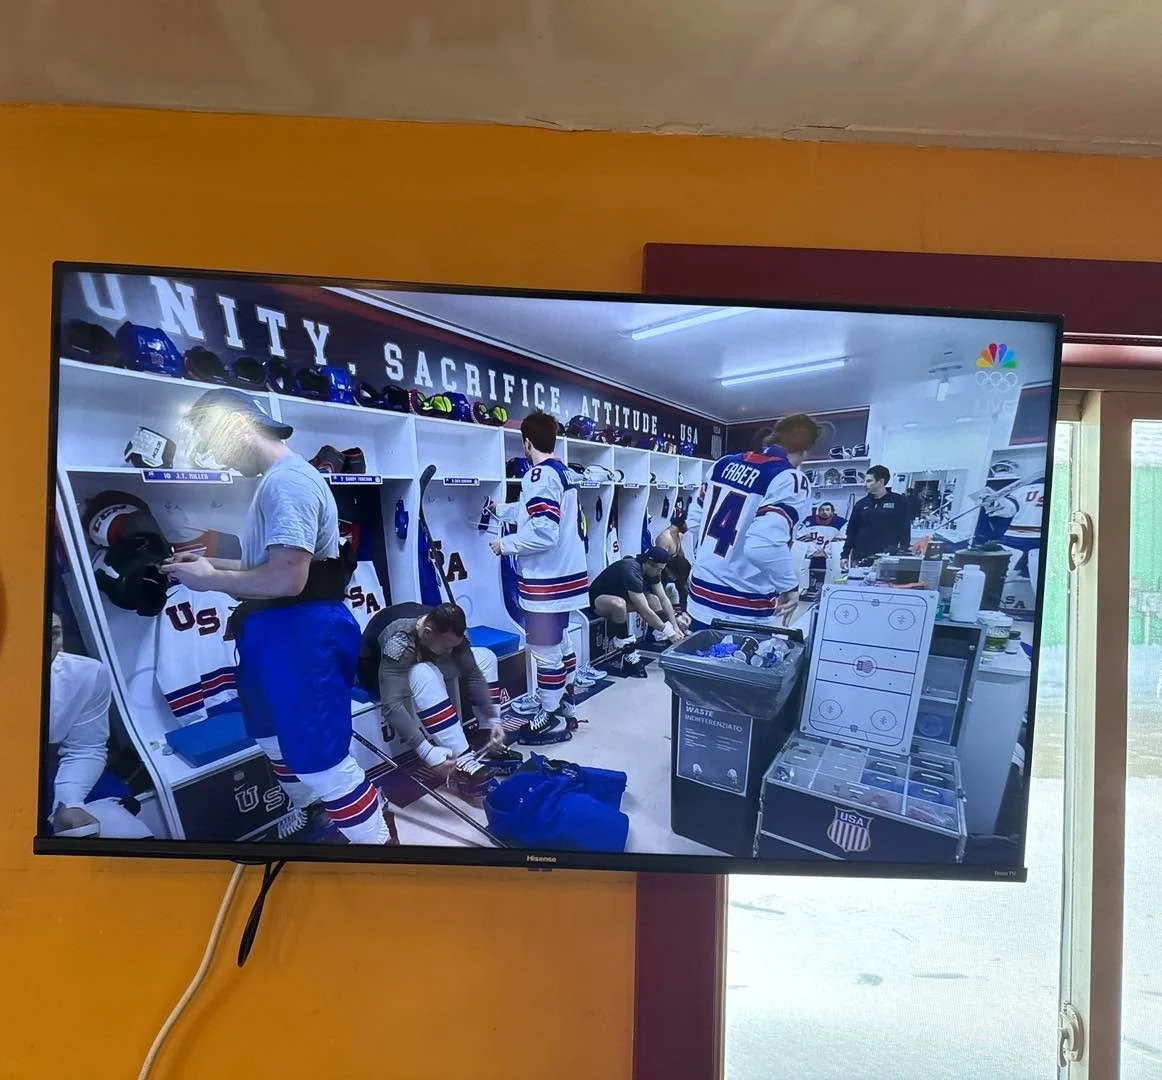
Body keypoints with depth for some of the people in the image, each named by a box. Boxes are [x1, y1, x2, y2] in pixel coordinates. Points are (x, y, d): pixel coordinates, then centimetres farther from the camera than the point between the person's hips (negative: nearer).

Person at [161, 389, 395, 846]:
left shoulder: (286, 481, -20)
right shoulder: (277, 479, 14)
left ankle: (376, 837, 16)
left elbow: (287, 578, -28)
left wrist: (212, 580, -14)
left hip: (301, 635, -11)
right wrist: (210, 561, 10)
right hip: (278, 633, 11)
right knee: (274, 737, 27)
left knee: (318, 755, -2)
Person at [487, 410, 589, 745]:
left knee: (545, 650, 1)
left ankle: (551, 720, 13)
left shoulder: (539, 476, -19)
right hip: (565, 574, 10)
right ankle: (566, 708, 33)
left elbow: (542, 534, -26)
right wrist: (501, 509, 43)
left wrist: (504, 544, -11)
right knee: (561, 642, 20)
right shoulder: (563, 472, 11)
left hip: (546, 581, -10)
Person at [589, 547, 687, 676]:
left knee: (653, 599, -9)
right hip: (597, 598, -9)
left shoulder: (651, 569, -6)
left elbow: (664, 599, -2)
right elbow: (644, 611, -32)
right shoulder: (631, 572, -33)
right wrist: (667, 632, -26)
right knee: (618, 604, -40)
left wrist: (675, 627, -9)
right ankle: (627, 656, -28)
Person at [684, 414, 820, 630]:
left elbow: (694, 520, 14)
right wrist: (790, 586, -13)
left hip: (701, 597, 7)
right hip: (742, 612, -7)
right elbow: (765, 545, -28)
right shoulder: (791, 480, -15)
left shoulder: (725, 463, 7)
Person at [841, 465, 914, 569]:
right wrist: (845, 556, 7)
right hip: (860, 559, 3)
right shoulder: (861, 504, 11)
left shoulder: (899, 502, 2)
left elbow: (905, 531, 0)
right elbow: (851, 532, 12)